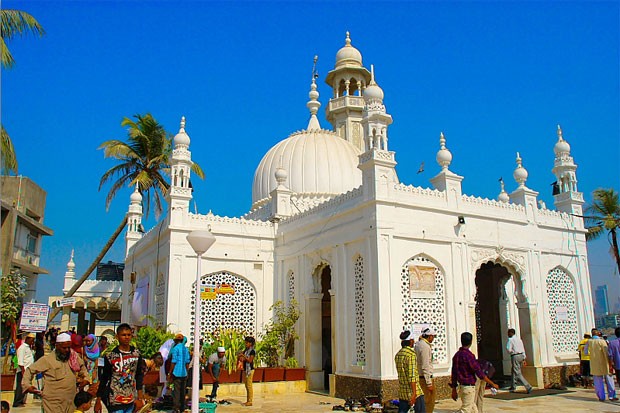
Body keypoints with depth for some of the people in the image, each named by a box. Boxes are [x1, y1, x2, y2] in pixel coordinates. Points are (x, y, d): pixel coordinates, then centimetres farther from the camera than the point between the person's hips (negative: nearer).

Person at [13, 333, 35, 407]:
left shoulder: (29, 348, 19)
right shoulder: (22, 347, -10)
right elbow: (20, 361, -16)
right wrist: (23, 371, -20)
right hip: (23, 370, -9)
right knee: (20, 387, -6)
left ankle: (21, 401, 20)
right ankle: (17, 403, -2)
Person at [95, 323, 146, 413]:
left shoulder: (136, 353, 1)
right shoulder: (110, 356, -9)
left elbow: (139, 376, 7)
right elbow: (104, 379, -3)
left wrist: (140, 398, 7)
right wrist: (98, 401, -2)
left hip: (131, 400, 4)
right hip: (115, 401, -3)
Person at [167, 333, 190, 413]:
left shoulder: (175, 348, -9)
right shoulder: (186, 349, 10)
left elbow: (173, 362, -12)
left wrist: (170, 373, -5)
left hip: (177, 373, -6)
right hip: (184, 373, 6)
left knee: (176, 391, -3)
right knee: (183, 391, 12)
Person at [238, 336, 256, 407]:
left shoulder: (252, 351, -10)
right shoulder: (246, 350, 12)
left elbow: (250, 360, -18)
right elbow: (243, 360, 14)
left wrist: (243, 356, -23)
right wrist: (239, 357, -6)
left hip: (250, 370, -8)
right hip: (245, 369, 8)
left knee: (249, 386, -5)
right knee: (247, 386, 11)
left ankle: (250, 401, 0)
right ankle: (247, 400, 17)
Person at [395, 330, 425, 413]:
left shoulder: (398, 354, 8)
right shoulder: (411, 354, -16)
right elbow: (412, 375, -20)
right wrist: (414, 393, -19)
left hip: (402, 390, 7)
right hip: (413, 390, -7)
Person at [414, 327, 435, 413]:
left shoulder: (417, 344, 12)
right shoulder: (425, 346, -18)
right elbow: (425, 366, -20)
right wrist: (429, 383, -18)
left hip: (418, 376, 10)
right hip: (425, 378, -10)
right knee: (429, 402, -2)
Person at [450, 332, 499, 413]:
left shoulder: (456, 355, 7)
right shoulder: (468, 355, -18)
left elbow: (454, 374, 11)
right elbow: (479, 373, -17)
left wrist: (454, 390, 17)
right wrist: (492, 384, -9)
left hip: (461, 386, 8)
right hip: (469, 387, -8)